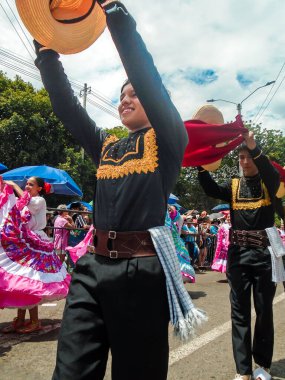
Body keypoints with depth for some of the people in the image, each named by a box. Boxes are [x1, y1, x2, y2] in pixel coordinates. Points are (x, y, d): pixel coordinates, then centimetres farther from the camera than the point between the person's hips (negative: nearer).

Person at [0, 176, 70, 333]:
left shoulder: (40, 201, -5)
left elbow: (27, 201, -24)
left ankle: (34, 321, 5)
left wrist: (13, 184, -14)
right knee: (20, 282, 9)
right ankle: (20, 320, 19)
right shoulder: (23, 202, 17)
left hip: (33, 246, -7)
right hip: (22, 245, 8)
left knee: (27, 281, -7)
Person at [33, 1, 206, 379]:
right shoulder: (106, 145, 17)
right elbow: (66, 107, 13)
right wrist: (46, 48, 7)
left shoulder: (167, 139, 3)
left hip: (141, 268, -4)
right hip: (93, 266, 5)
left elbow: (146, 75, -8)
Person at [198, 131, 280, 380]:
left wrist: (255, 148, -35)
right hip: (238, 253, 2)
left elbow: (274, 175, -21)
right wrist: (201, 164, -22)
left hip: (264, 252, -1)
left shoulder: (268, 184, 3)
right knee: (239, 311, 6)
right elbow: (211, 190, -9)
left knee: (264, 310, 10)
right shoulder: (234, 186, 9)